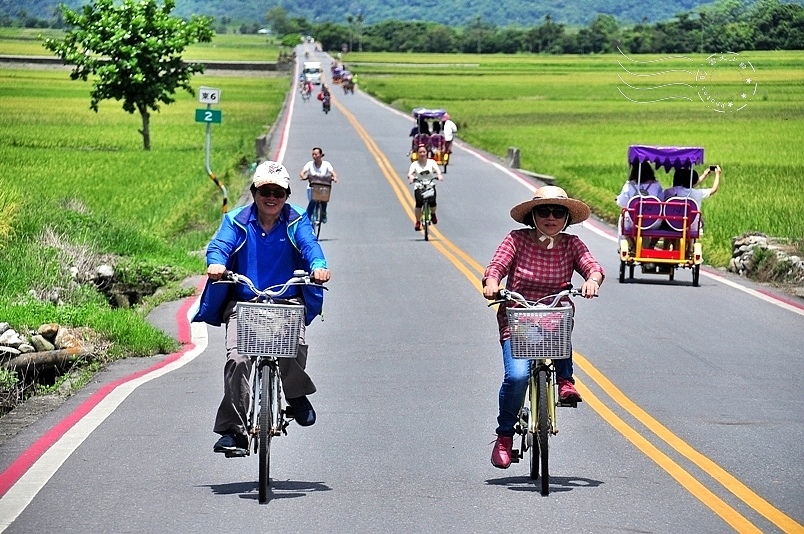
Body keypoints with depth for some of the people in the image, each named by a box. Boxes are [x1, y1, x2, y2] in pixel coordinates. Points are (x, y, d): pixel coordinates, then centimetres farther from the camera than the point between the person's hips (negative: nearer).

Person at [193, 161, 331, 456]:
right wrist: (216, 263, -34)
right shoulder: (236, 221, 5)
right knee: (238, 359, -19)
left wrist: (318, 266, -33)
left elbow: (309, 245, -10)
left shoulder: (296, 221, 6)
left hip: (288, 302, 0)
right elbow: (220, 244, -10)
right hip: (243, 302, 0)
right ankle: (233, 430, -14)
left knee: (295, 346, -27)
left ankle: (296, 393, 5)